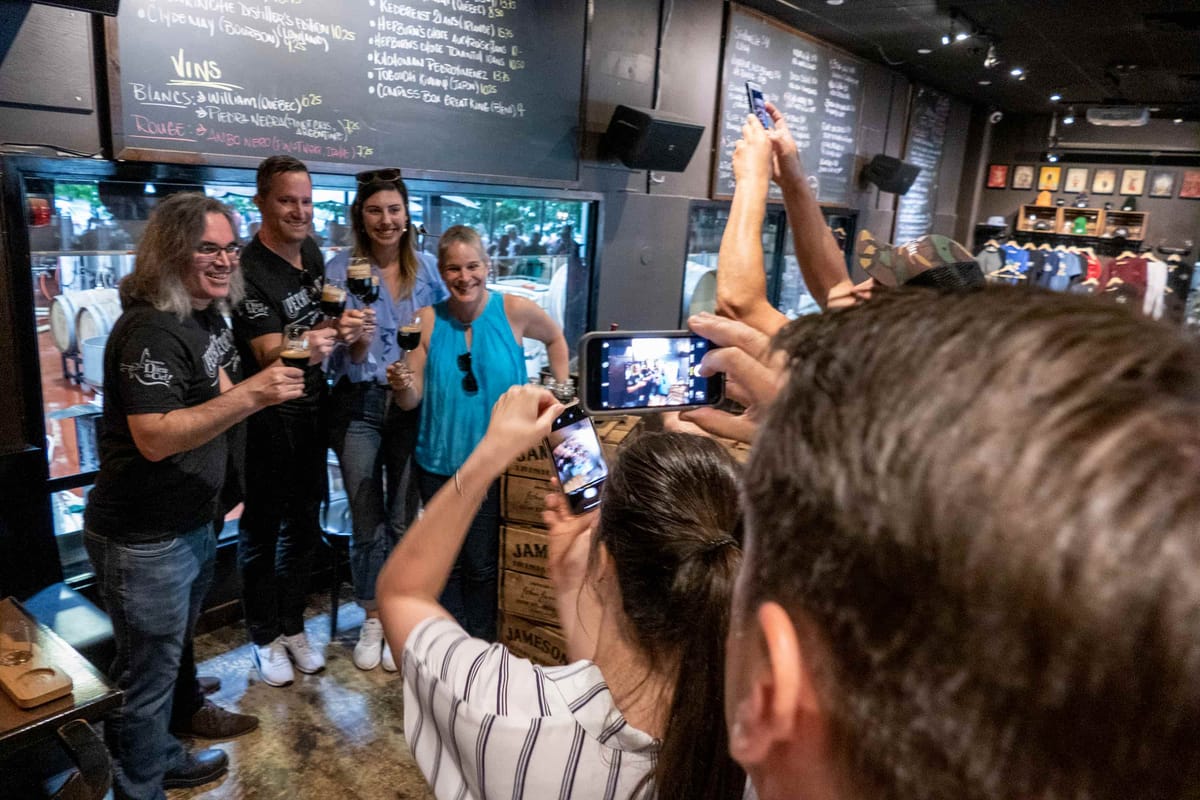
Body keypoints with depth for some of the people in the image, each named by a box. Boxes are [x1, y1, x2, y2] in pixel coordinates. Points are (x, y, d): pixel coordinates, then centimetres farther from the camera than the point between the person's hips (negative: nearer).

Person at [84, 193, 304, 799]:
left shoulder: (206, 316, 8)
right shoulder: (152, 330, -23)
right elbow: (153, 437, -30)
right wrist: (248, 397, -38)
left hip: (191, 525, 10)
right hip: (143, 539, -10)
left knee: (171, 653, 25)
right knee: (148, 671, 7)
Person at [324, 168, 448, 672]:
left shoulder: (426, 267, 2)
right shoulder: (341, 269, -5)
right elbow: (350, 357, -7)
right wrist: (358, 334, -28)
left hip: (412, 403, 1)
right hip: (360, 404, -1)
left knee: (404, 518, 8)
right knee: (367, 520, 7)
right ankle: (371, 620, 27)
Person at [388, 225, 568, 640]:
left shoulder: (515, 311, -9)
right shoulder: (429, 322, -5)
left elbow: (555, 340, 12)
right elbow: (412, 399, -3)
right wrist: (402, 385, -25)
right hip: (440, 461, 2)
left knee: (481, 564, 8)